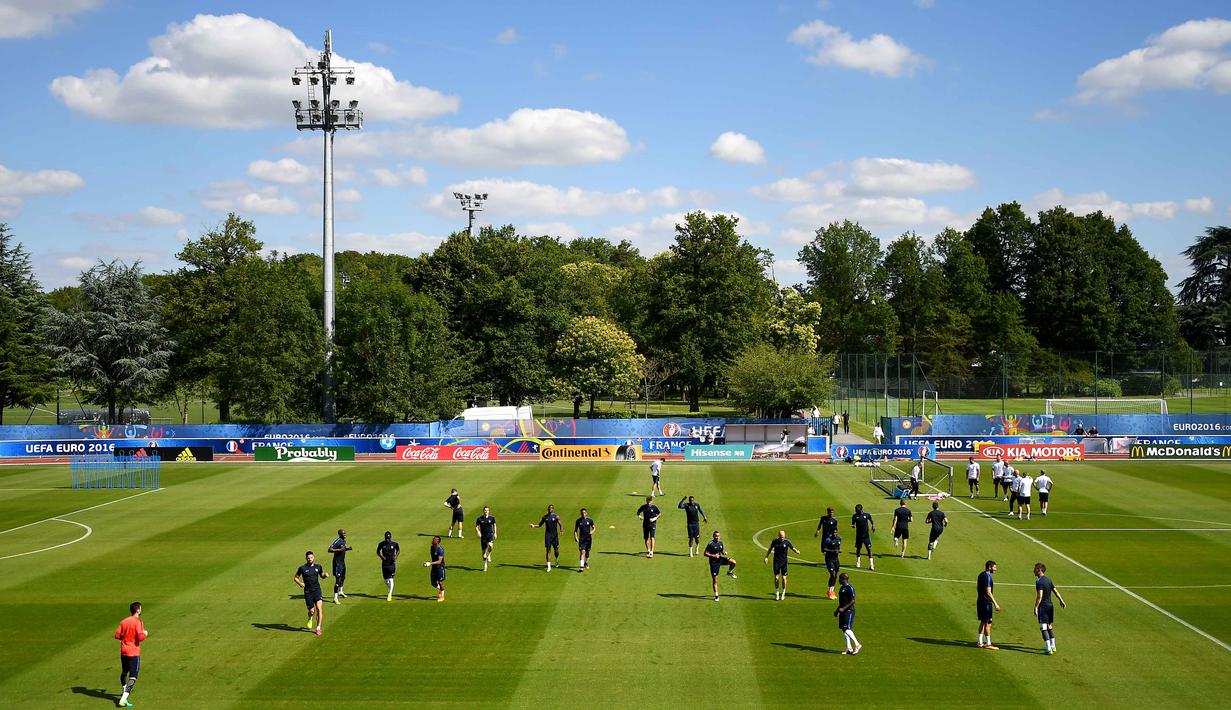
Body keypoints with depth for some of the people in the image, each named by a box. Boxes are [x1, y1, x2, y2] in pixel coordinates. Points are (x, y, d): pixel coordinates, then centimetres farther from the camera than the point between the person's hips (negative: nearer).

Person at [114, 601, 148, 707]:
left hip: (123, 651, 7)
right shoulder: (138, 622, -13)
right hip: (134, 652, -7)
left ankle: (124, 691, 49)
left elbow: (117, 635, 6)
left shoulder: (123, 621, 6)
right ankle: (124, 698, -20)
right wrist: (145, 634, 0)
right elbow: (140, 637, -22)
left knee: (124, 672, 27)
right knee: (133, 677, -6)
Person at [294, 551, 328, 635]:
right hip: (308, 592, -1)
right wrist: (300, 583, -12)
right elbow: (296, 578, 8)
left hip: (317, 590, 1)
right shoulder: (302, 568, -1)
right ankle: (310, 619, 38)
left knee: (319, 608, -14)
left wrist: (325, 575, 1)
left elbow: (321, 576, 24)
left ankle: (318, 628, -4)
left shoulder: (318, 567, 8)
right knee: (311, 611, -1)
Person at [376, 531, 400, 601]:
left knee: (391, 579, -10)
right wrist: (381, 556, -11)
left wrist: (396, 556, -8)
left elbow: (398, 550, 10)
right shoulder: (381, 544, -5)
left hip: (392, 563, -2)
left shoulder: (394, 543, -7)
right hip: (384, 563, 2)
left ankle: (390, 595, -5)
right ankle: (391, 591, 34)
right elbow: (378, 551, 10)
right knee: (386, 580, 6)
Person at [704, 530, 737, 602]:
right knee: (715, 579, 0)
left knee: (733, 562, -21)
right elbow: (705, 553, -13)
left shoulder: (720, 543, 5)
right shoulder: (711, 544, -13)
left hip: (721, 559, 5)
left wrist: (724, 552, -3)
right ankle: (716, 595, 13)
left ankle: (729, 572, 10)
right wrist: (713, 556, -24)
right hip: (714, 562, -5)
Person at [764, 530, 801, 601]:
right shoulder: (775, 541, -2)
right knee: (776, 578, -1)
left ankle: (783, 594, 14)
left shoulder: (787, 542, -6)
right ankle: (777, 594, 12)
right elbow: (770, 549, 11)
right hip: (776, 561, 1)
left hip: (784, 561, -1)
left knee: (784, 578, -1)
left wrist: (797, 551, -24)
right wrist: (766, 557, 4)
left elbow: (793, 548, -3)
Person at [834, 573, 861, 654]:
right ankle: (849, 648, 14)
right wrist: (837, 610, 22)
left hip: (849, 611, -10)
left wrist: (843, 608, -23)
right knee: (843, 629, 8)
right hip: (843, 611, 10)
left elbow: (853, 601, -20)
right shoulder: (841, 588, 14)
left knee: (847, 629, -13)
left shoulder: (850, 588, -15)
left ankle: (857, 645, -1)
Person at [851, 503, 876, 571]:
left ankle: (871, 565, -7)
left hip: (866, 535, -2)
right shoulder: (855, 516, 2)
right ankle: (858, 562, 34)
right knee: (858, 548, 13)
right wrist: (853, 526, -22)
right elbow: (853, 525, 2)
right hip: (859, 535, 2)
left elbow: (872, 521, 14)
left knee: (869, 549, -7)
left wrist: (873, 526, -6)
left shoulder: (867, 515, 0)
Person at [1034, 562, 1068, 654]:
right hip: (1050, 605, 9)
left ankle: (1048, 649, -10)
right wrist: (1061, 601, 20)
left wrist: (1036, 607, -19)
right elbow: (1056, 591, 13)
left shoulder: (1039, 582, -15)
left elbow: (1039, 596, -21)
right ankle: (1053, 646, 27)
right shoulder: (1048, 580, 11)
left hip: (1042, 606, -9)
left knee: (1043, 627, -6)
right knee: (1049, 626, 19)